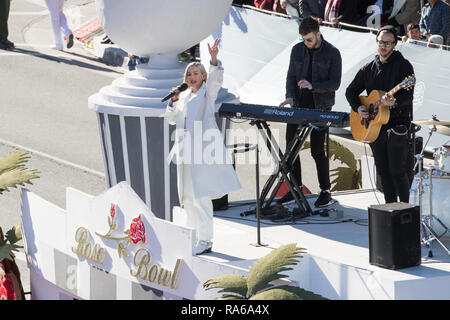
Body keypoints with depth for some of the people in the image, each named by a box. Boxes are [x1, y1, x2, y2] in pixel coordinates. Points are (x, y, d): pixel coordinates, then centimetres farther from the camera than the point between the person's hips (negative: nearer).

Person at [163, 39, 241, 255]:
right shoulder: (184, 96, 20)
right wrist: (173, 101, 5)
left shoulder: (208, 91, 4)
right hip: (185, 148, 7)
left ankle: (205, 240, -13)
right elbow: (170, 119, 22)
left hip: (204, 146, -7)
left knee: (201, 195, -13)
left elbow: (215, 78, -16)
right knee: (188, 196, 10)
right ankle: (194, 236, 20)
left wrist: (214, 59, -33)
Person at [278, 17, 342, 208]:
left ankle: (325, 191, 6)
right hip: (298, 106, 5)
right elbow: (291, 76, 10)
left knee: (318, 150, -5)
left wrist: (312, 86, -22)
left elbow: (335, 83, -9)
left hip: (320, 108, -5)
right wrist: (290, 96, -7)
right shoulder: (297, 50, 7)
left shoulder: (332, 53, -6)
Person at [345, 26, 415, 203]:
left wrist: (394, 102, -34)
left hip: (397, 125, -6)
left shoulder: (403, 65, -5)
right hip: (374, 127, 6)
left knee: (397, 172, -9)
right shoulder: (369, 69, 13)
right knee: (383, 172, 9)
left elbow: (408, 95, -15)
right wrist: (358, 107, 0)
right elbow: (351, 90, 18)